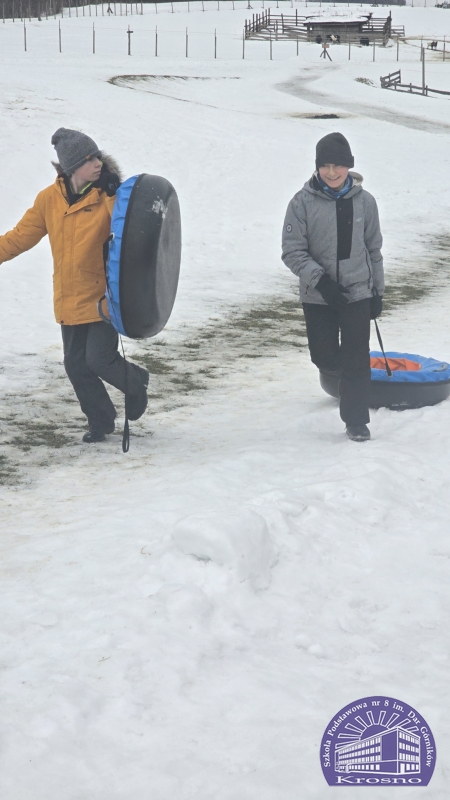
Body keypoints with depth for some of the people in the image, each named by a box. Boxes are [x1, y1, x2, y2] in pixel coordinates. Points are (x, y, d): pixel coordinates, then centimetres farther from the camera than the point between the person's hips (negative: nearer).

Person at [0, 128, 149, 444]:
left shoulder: (107, 195, -11)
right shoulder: (50, 199, -1)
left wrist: (112, 193, -34)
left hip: (104, 296, -4)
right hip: (70, 300, 4)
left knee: (100, 359, -9)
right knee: (76, 365, 9)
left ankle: (135, 383, 24)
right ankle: (101, 421, 29)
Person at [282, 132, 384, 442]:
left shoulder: (364, 201, -1)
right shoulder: (303, 202, -8)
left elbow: (374, 249, 9)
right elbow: (293, 251, -7)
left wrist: (378, 292, 10)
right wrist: (319, 278, -19)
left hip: (358, 291, 1)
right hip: (318, 296, 0)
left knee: (357, 358, -1)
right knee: (325, 357, 5)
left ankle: (357, 421, 12)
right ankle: (350, 373, 40)